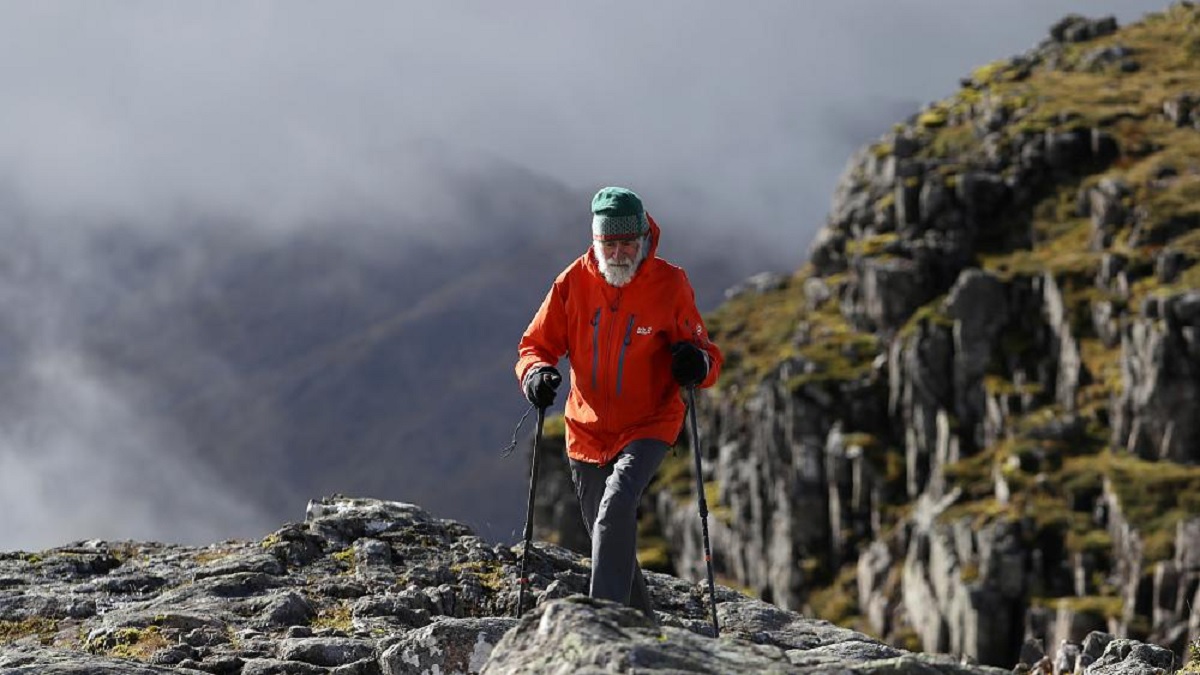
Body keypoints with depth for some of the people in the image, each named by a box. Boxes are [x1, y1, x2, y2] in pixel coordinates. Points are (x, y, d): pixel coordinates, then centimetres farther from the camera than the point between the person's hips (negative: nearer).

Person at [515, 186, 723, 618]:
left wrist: (696, 364, -27)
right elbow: (537, 345, 4)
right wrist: (535, 373, -18)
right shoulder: (574, 282, -4)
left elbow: (705, 355, -2)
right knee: (608, 538, 10)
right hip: (588, 430, 4)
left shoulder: (670, 285, -9)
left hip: (649, 425, -3)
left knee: (617, 506, -29)